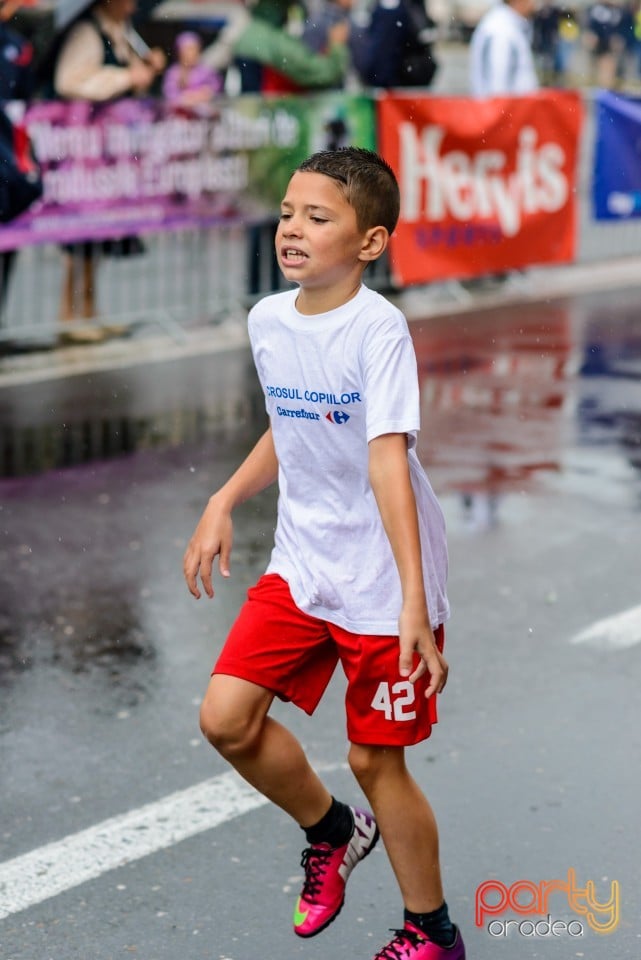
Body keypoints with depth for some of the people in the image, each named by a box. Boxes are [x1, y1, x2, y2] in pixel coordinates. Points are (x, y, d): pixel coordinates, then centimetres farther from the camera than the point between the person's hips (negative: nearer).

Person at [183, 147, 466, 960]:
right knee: (225, 718, -1)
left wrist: (414, 605, -32)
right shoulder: (267, 320, 1)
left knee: (375, 760, 2)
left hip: (382, 580, -6)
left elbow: (388, 466, -28)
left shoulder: (377, 329, -20)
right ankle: (331, 832, 28)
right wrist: (222, 504, 10)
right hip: (301, 565, 6)